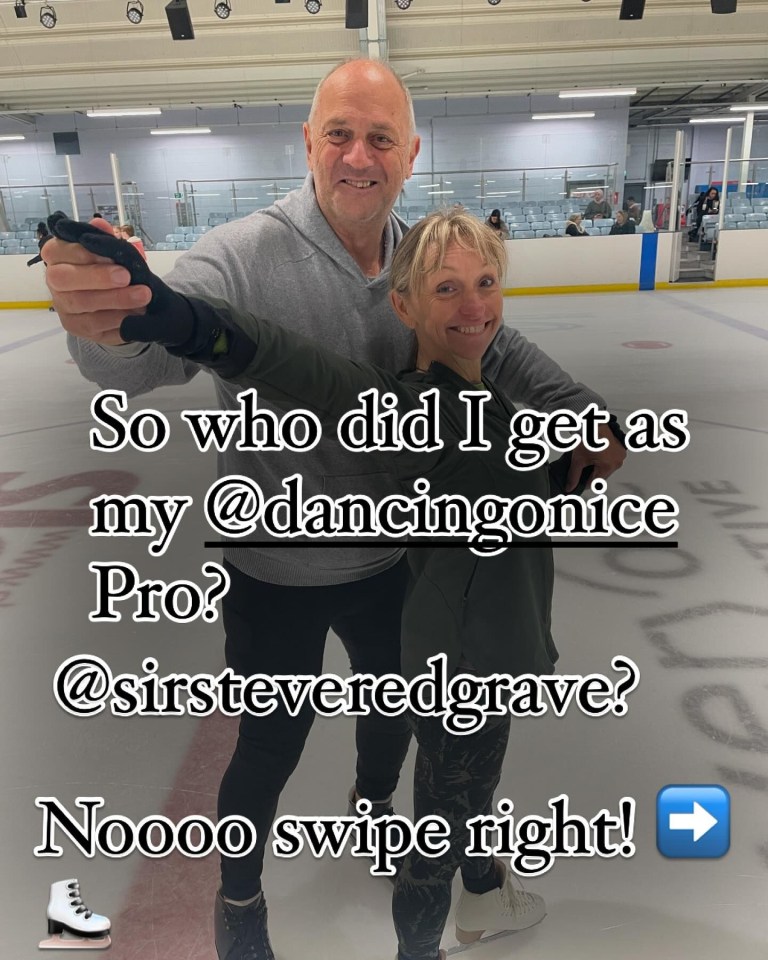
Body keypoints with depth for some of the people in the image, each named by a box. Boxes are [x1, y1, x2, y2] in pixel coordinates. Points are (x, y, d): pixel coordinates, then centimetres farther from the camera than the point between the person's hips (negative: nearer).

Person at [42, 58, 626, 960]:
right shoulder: (243, 254, -22)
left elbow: (497, 349, 0)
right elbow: (152, 353, -36)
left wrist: (583, 412, -16)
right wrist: (104, 323, -59)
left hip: (387, 559, 5)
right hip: (273, 573, -4)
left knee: (397, 703, 26)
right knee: (270, 748, 13)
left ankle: (373, 802, 63)